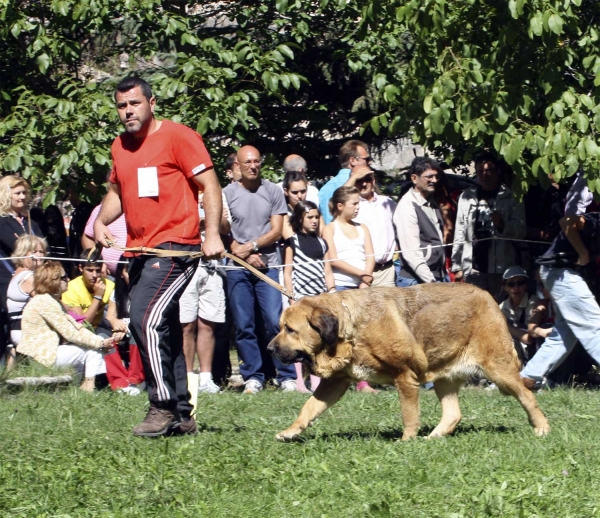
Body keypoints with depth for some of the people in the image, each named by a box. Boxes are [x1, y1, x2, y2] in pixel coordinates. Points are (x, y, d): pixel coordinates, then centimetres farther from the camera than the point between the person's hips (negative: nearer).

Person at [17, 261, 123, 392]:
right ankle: (88, 386, -6)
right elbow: (70, 333, -19)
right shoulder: (45, 302, -17)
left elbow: (76, 327, 8)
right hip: (41, 356, -10)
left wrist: (102, 341, -5)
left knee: (95, 345, 12)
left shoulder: (52, 301, 16)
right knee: (92, 349, -8)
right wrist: (101, 343, -15)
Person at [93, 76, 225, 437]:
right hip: (140, 251, 8)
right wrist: (101, 221, 6)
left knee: (146, 319, -21)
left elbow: (210, 184, -9)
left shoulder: (177, 137, -6)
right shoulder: (120, 147, 15)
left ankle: (164, 406, -15)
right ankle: (182, 416, 18)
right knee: (163, 332, 11)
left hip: (175, 248, -8)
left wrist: (212, 233, -20)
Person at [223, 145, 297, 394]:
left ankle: (287, 376, -2)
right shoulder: (227, 193, 4)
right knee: (244, 326, 1)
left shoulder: (273, 191, 5)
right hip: (238, 268, 1)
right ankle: (253, 377, 8)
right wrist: (246, 256, -7)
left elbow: (276, 231, 2)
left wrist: (251, 246, -10)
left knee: (275, 322, -8)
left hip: (268, 266, -1)